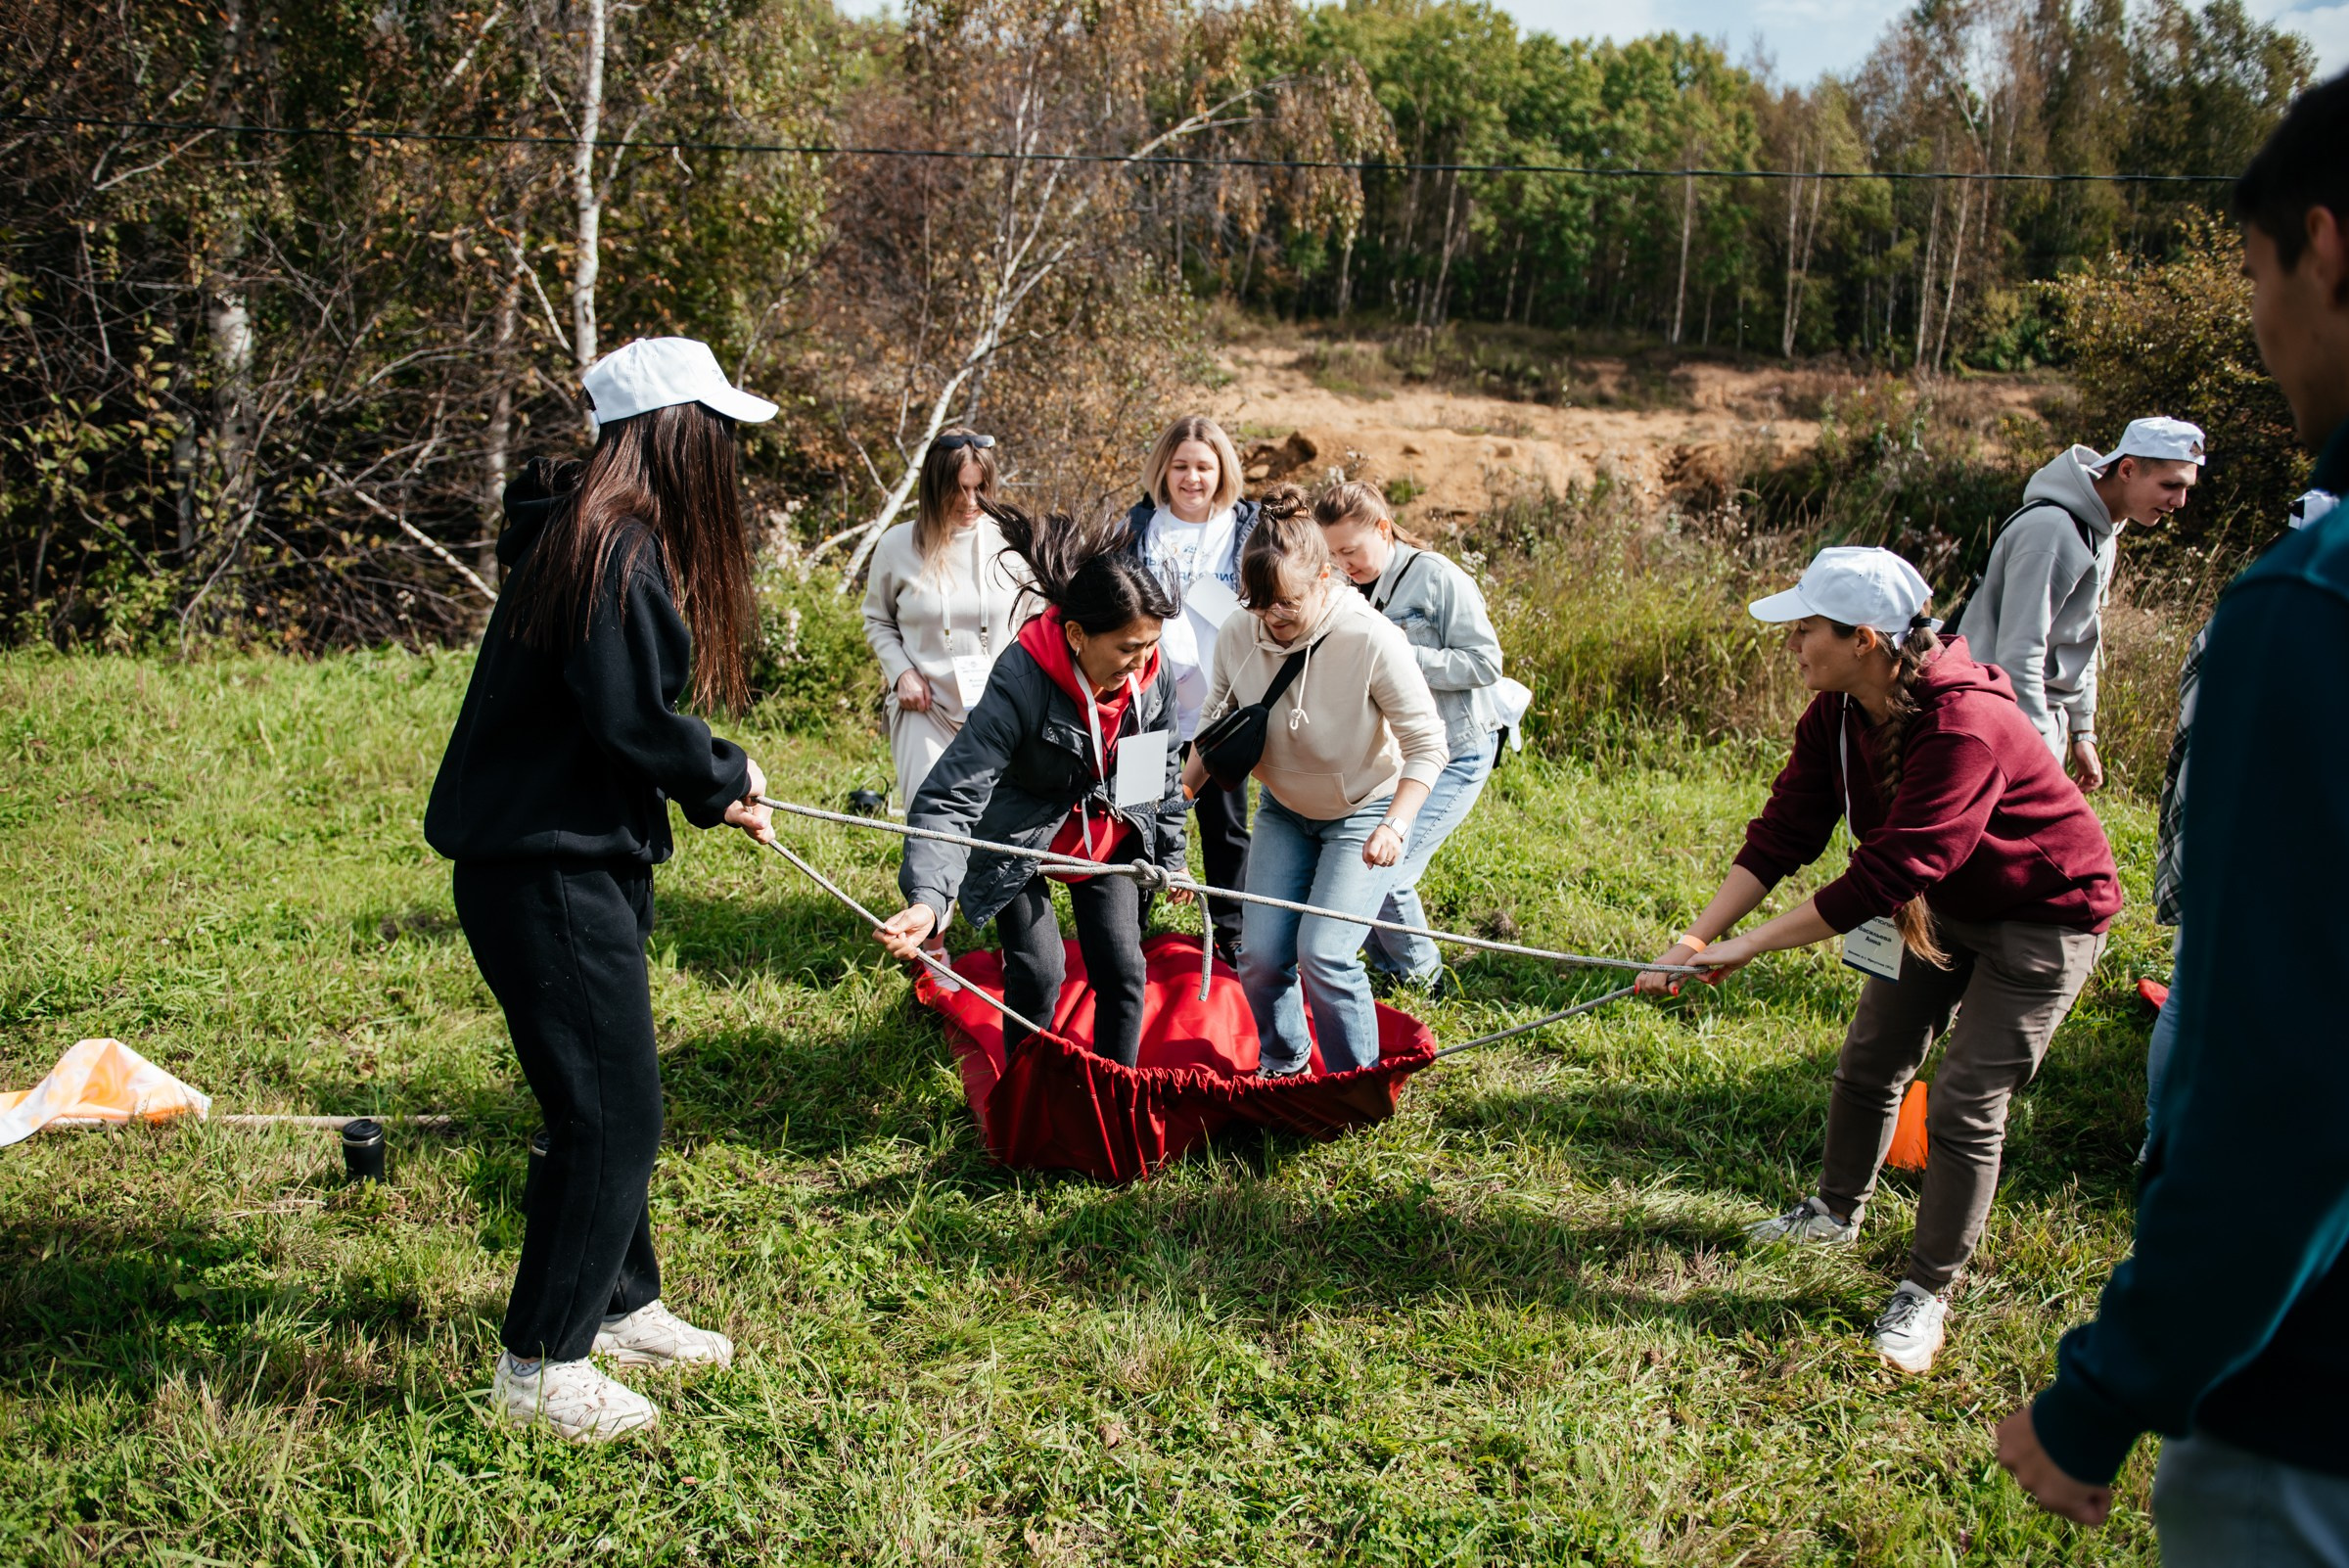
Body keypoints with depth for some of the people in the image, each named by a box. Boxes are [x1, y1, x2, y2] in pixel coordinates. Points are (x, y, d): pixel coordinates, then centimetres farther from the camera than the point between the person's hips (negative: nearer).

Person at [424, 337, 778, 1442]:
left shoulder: (605, 537, 13)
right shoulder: (615, 547, -19)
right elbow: (635, 722, -21)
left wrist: (715, 782, 10)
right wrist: (723, 778, -4)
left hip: (587, 860, 11)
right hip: (547, 871, -11)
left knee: (610, 1102, 20)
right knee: (609, 1116, -4)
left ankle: (621, 1307, 35)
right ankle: (540, 1368, 8)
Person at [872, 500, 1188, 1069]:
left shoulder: (1156, 677, -19)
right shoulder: (1022, 680, -36)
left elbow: (1163, 773, 2)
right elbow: (952, 796, -40)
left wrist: (1170, 853, 12)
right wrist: (927, 899, -53)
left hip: (1109, 838, 4)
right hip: (1020, 843, -4)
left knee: (1122, 972, 3)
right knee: (1038, 974, -8)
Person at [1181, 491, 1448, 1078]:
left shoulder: (1372, 640, -29)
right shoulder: (1238, 639, -17)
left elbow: (1426, 746, -21)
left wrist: (1395, 826, -34)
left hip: (1364, 812, -4)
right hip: (1284, 812, 4)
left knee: (1323, 953, -17)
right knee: (1259, 956, -3)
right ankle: (1283, 1064, 27)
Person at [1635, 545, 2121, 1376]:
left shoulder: (1963, 726, -37)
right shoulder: (1837, 713, -12)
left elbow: (1886, 874, -37)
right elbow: (1783, 831, -11)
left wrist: (1748, 947, -33)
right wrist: (1697, 937, -21)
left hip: (2042, 916, -8)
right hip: (1937, 902, 8)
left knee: (1966, 1104, -7)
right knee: (1868, 1063, 15)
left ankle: (1927, 1292, 8)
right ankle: (1837, 1210, 39)